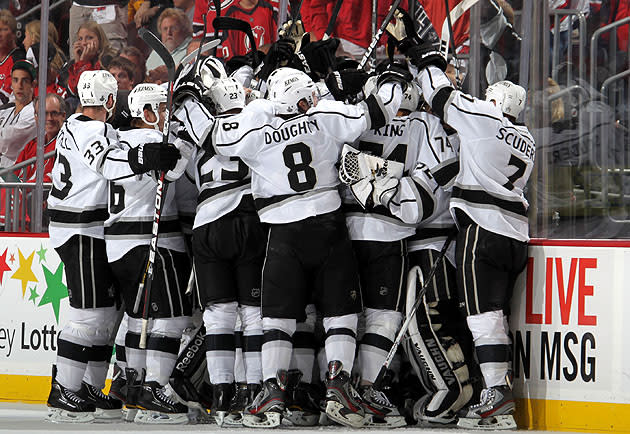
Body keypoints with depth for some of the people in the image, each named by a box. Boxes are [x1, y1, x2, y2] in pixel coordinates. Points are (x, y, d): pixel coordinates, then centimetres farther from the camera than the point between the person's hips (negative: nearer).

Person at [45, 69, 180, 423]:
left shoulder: (76, 126, 16)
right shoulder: (91, 131, -16)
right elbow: (108, 163, -35)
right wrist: (146, 158, -44)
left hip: (91, 231, 11)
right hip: (81, 232, -11)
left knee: (107, 311, 13)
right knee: (89, 313, -11)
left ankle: (90, 389, 19)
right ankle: (62, 395, -10)